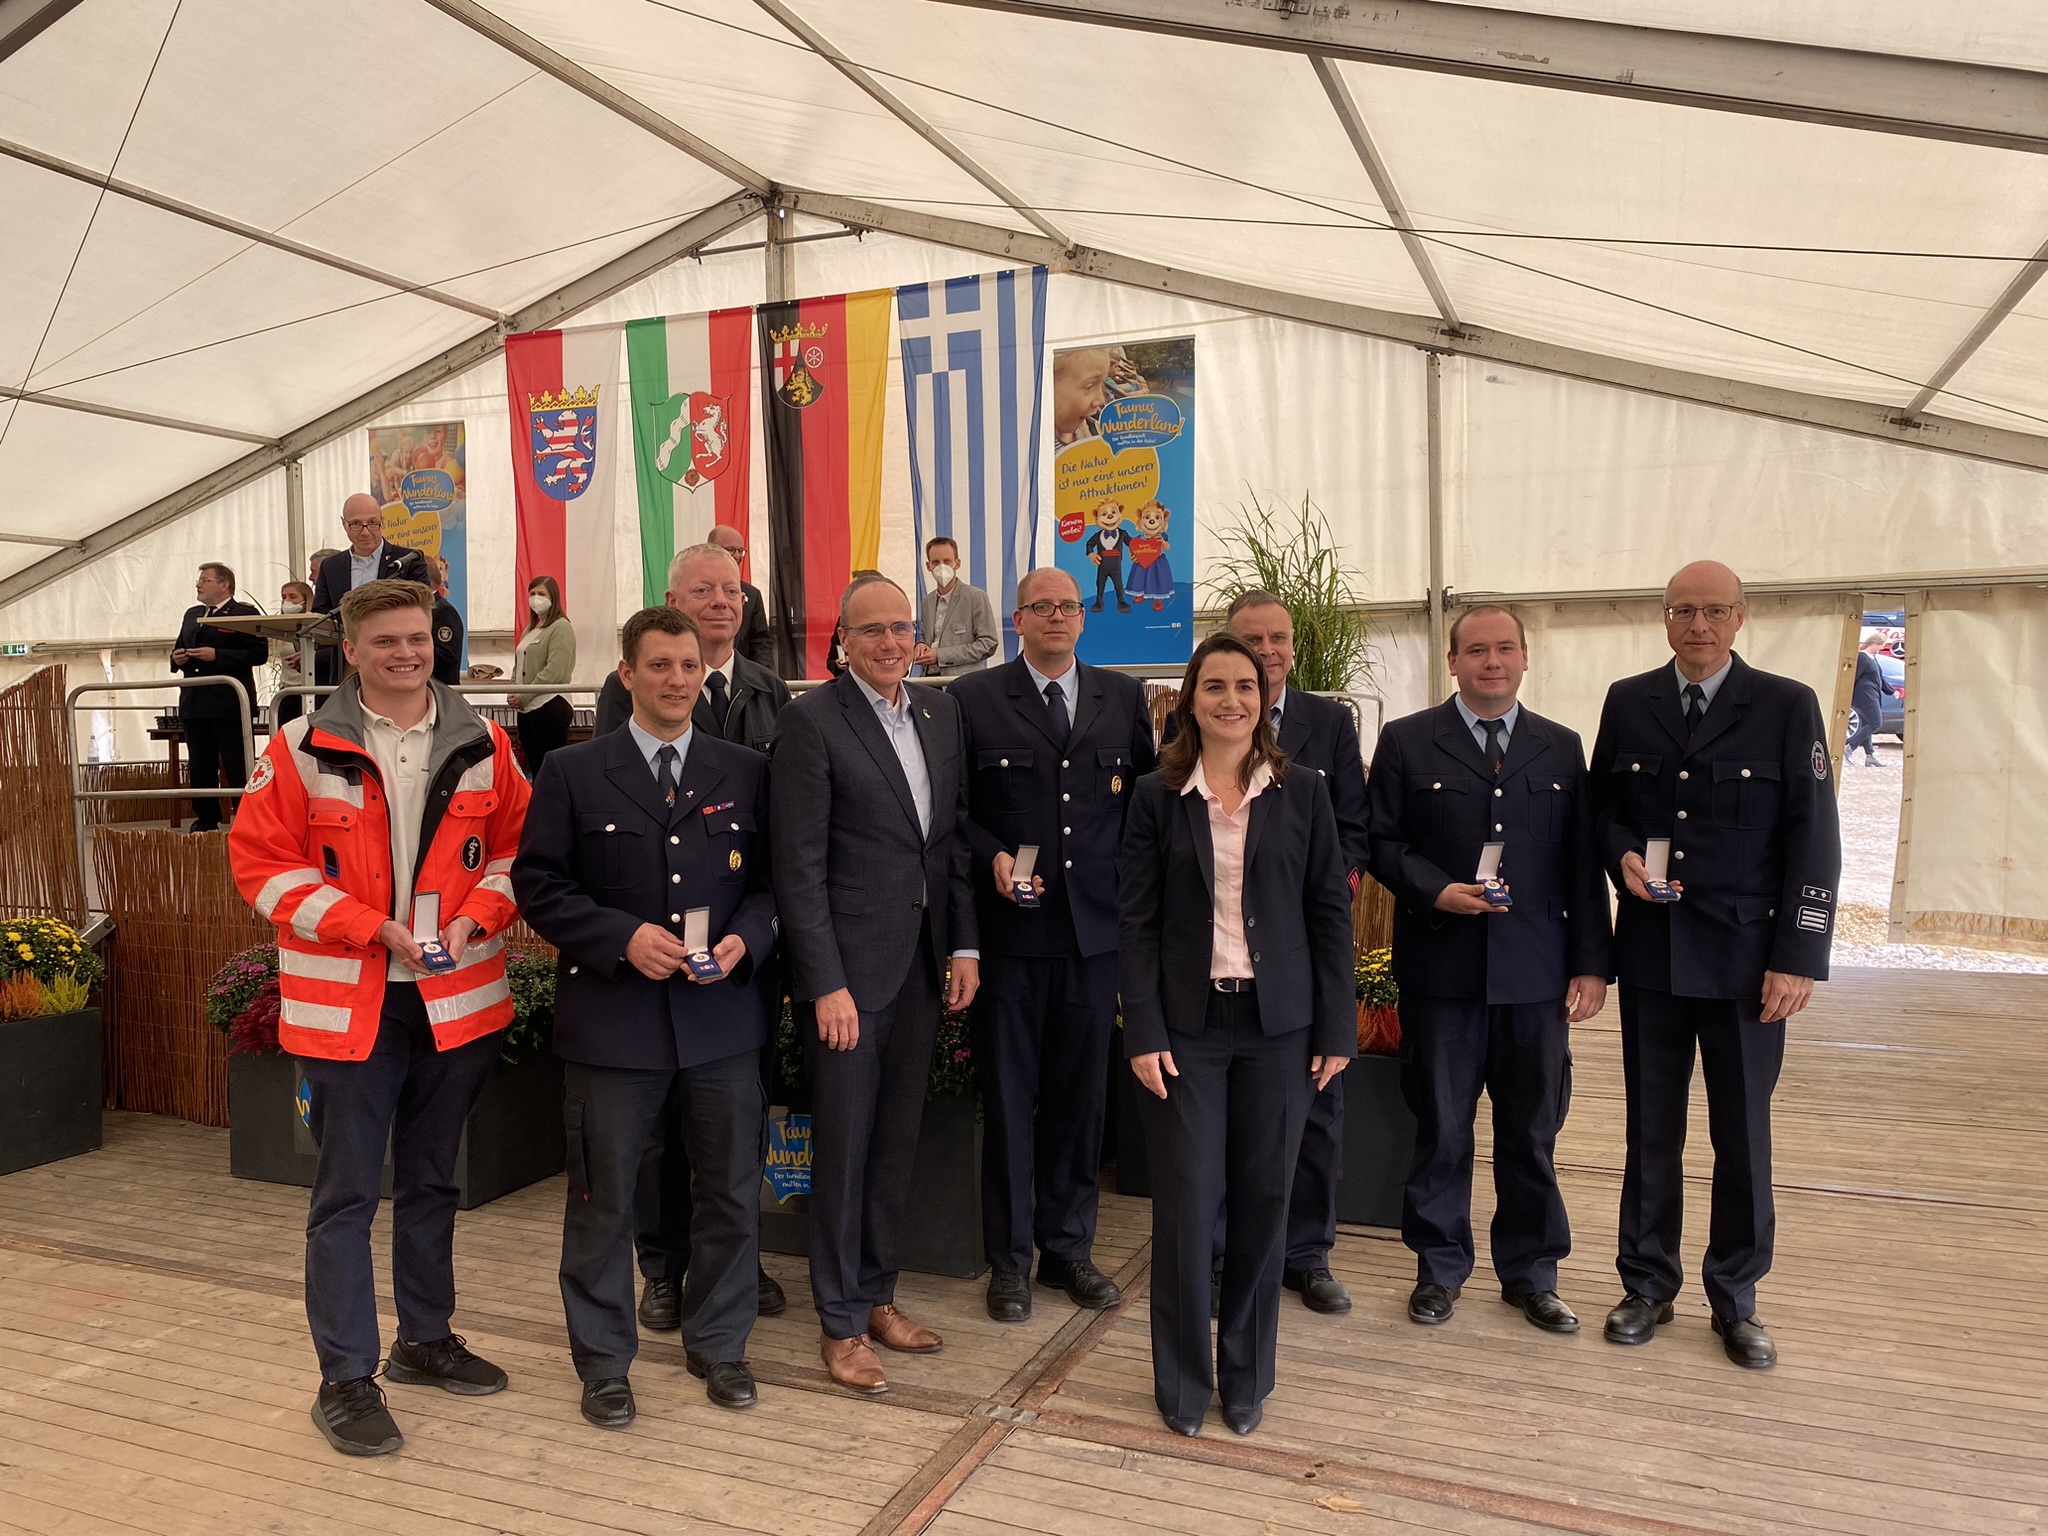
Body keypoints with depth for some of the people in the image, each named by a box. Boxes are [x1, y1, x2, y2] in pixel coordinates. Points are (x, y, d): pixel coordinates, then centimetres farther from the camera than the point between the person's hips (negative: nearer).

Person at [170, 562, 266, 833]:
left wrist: (216, 655, -18)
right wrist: (177, 658, 5)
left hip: (229, 704, -7)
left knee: (238, 769, -3)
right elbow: (179, 649, 28)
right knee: (200, 768, 10)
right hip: (194, 704, 7)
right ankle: (206, 820, 18)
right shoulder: (192, 615, 19)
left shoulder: (244, 613, -4)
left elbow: (259, 653, -14)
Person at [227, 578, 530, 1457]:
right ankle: (345, 1380, 17)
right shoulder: (302, 750, -5)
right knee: (346, 1194, 4)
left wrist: (475, 915, -11)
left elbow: (516, 848, 8)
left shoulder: (482, 747, 3)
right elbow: (261, 860, -6)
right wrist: (372, 926, -16)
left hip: (457, 999, 3)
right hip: (347, 1004, -3)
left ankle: (425, 1341, 34)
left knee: (431, 1182, 17)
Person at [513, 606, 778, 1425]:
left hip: (724, 1017, 2)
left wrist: (745, 937, -10)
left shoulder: (747, 772, 6)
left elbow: (771, 878, 9)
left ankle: (718, 1344, 32)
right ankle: (603, 1361, 28)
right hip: (613, 1020, -2)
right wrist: (622, 936, -15)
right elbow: (538, 884, -2)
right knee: (603, 1198, 9)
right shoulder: (572, 772, 0)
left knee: (732, 1190, 12)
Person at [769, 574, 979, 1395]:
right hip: (848, 964, -6)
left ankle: (877, 1293, 32)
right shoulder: (811, 720, -11)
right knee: (844, 1146, 6)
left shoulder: (940, 711, 9)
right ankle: (841, 1321, 21)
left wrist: (965, 944, 6)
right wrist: (826, 984, -16)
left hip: (923, 959, 6)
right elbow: (799, 865, -13)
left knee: (896, 1141, 15)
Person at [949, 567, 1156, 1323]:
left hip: (1097, 926, 3)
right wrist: (992, 857, -13)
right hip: (1009, 928, -2)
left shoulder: (1123, 696, 9)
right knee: (1009, 1096, 6)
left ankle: (1068, 1247, 27)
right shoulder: (973, 698, 0)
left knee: (1080, 1094, 11)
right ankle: (1009, 1259, 20)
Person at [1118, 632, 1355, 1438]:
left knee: (1263, 1199, 8)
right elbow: (1136, 921, -1)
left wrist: (1337, 1028, -1)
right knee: (1186, 1202, 2)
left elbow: (1330, 912, 3)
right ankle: (1183, 1381, 22)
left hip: (1278, 1024, 1)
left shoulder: (1301, 792, 3)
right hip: (1186, 1024, -1)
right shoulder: (1157, 796, 0)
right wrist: (1143, 1033, -7)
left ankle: (1247, 1378, 27)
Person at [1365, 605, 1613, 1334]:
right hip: (1441, 971, -2)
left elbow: (1582, 864, 7)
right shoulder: (1406, 741, 2)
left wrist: (1592, 964, 2)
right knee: (1440, 1129, 8)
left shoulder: (1561, 748, 9)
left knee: (1532, 1133, 11)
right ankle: (1439, 1268, 25)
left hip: (1536, 974, 2)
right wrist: (1435, 891, -16)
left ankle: (1530, 1272, 28)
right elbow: (1382, 842, 1)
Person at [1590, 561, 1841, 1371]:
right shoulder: (1627, 703, 5)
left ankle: (1735, 1299, 24)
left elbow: (1813, 841, -5)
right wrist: (1622, 855, -8)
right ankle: (1648, 1285, 26)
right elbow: (1602, 804, 14)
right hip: (1651, 954, 2)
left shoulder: (1787, 706, -3)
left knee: (1743, 1135, 8)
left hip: (1745, 956, -2)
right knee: (1651, 1130, 12)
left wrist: (1798, 958, -11)